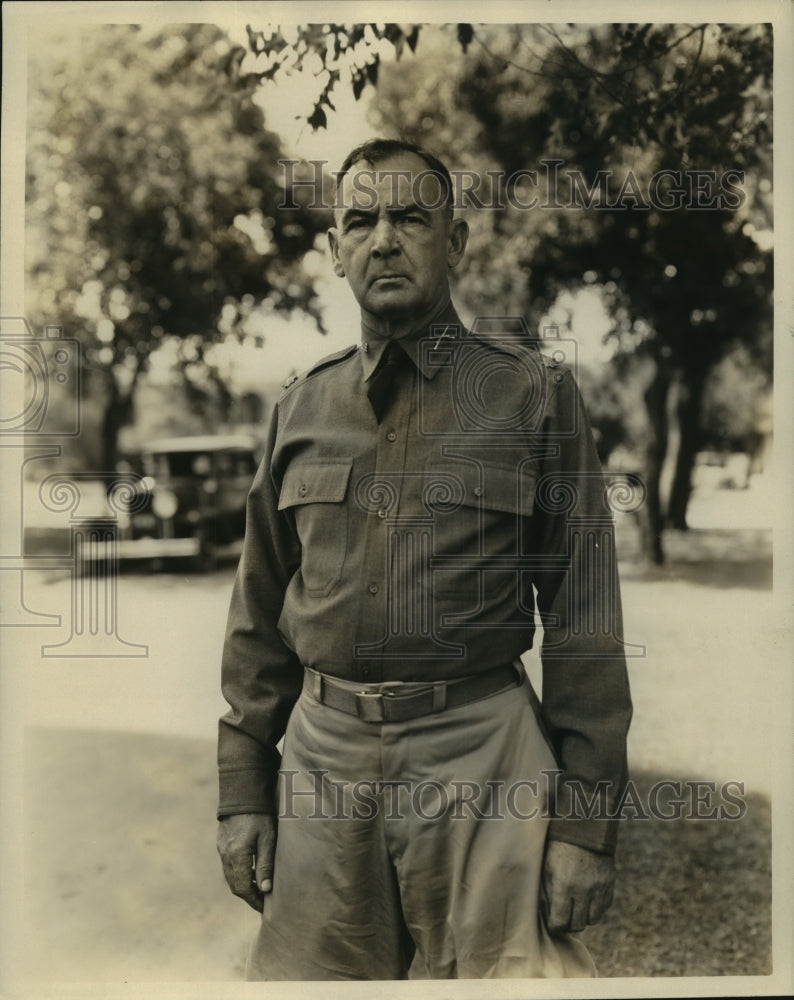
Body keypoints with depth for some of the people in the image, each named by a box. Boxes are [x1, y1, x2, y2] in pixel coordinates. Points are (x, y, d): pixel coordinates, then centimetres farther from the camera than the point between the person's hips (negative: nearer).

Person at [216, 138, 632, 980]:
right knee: (307, 972, 12)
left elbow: (584, 614, -4)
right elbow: (261, 611, 12)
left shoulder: (533, 391, -2)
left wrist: (586, 819, -7)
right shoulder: (301, 407, 8)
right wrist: (242, 789, 9)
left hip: (479, 756, -3)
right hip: (321, 753, 3)